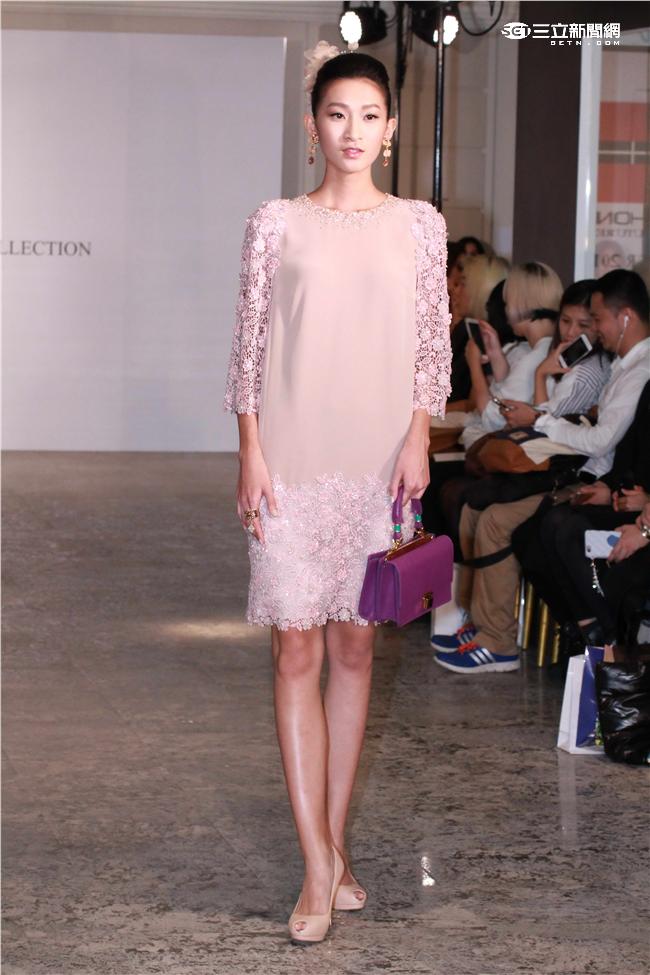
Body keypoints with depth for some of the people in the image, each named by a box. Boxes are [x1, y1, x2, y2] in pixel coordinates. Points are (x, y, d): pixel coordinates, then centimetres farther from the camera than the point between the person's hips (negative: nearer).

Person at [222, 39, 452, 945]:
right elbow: (249, 344, 1)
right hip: (293, 459, -1)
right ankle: (321, 866, -1)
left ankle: (333, 842, 19)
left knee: (355, 645, 8)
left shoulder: (420, 225, 5)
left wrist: (419, 438, -5)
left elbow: (433, 343, 6)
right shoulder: (276, 223, 1)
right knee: (297, 649, -4)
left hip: (379, 462, 2)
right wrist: (250, 453, -6)